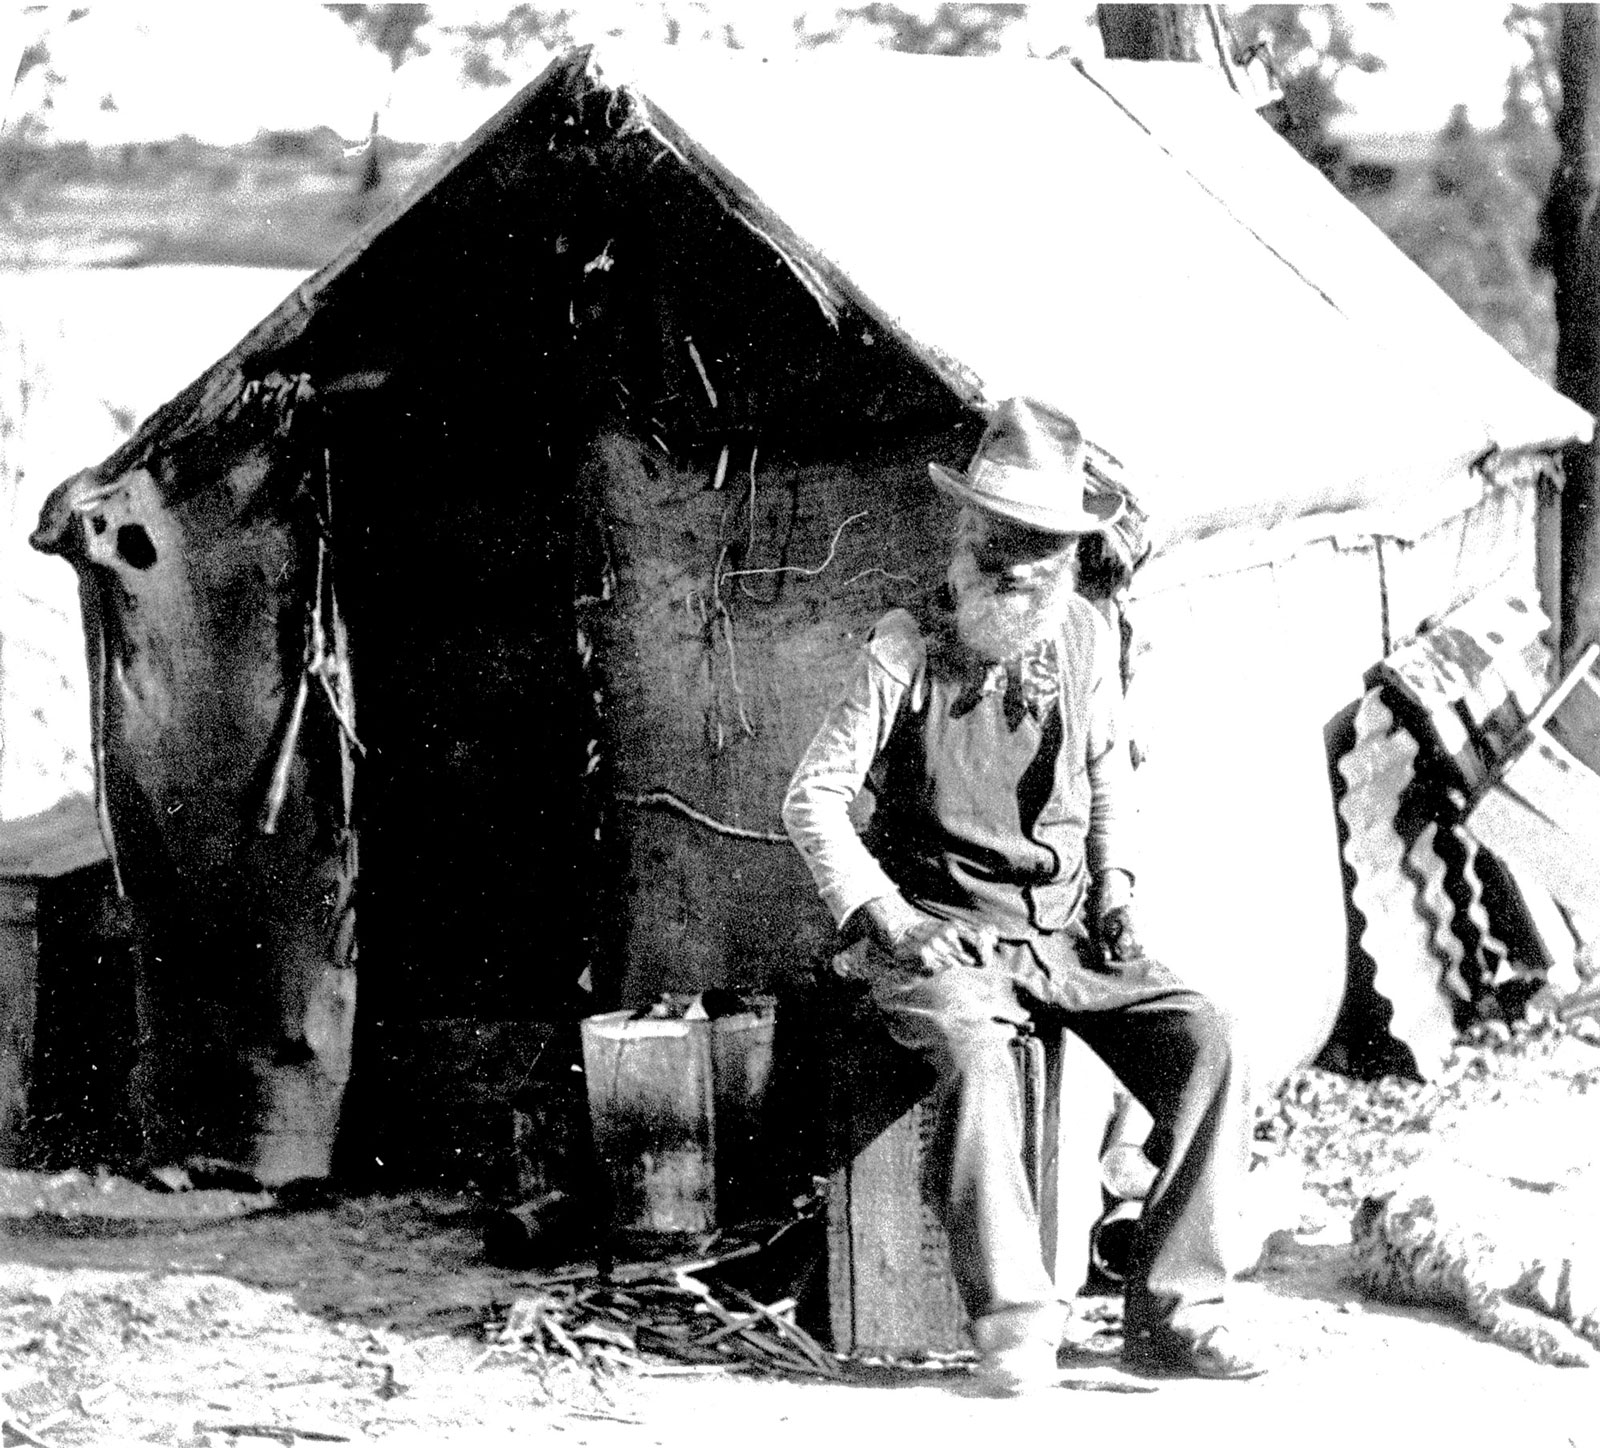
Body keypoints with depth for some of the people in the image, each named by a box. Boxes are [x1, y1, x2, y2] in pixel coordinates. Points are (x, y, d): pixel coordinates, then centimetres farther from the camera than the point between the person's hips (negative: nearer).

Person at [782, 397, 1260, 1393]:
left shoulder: (1086, 638, 7)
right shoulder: (908, 649, -6)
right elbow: (814, 799, -3)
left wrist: (1114, 888, 10)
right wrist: (883, 919, -13)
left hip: (1066, 933, 4)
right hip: (944, 933, -4)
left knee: (1204, 1040, -20)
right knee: (973, 1053, -37)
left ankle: (1173, 1312, -17)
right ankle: (1013, 1323, -31)